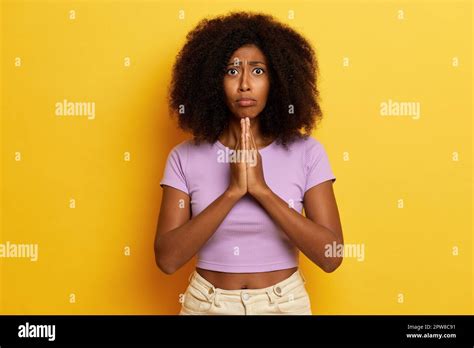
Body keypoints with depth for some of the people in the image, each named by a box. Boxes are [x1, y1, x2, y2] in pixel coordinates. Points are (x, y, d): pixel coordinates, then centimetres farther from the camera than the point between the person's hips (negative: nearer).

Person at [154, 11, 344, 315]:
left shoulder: (306, 152, -8)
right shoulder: (185, 156, -7)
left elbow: (331, 256, -14)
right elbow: (167, 258, -14)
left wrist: (262, 189, -22)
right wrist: (232, 192, -24)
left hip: (285, 303, 0)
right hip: (206, 304, 0)